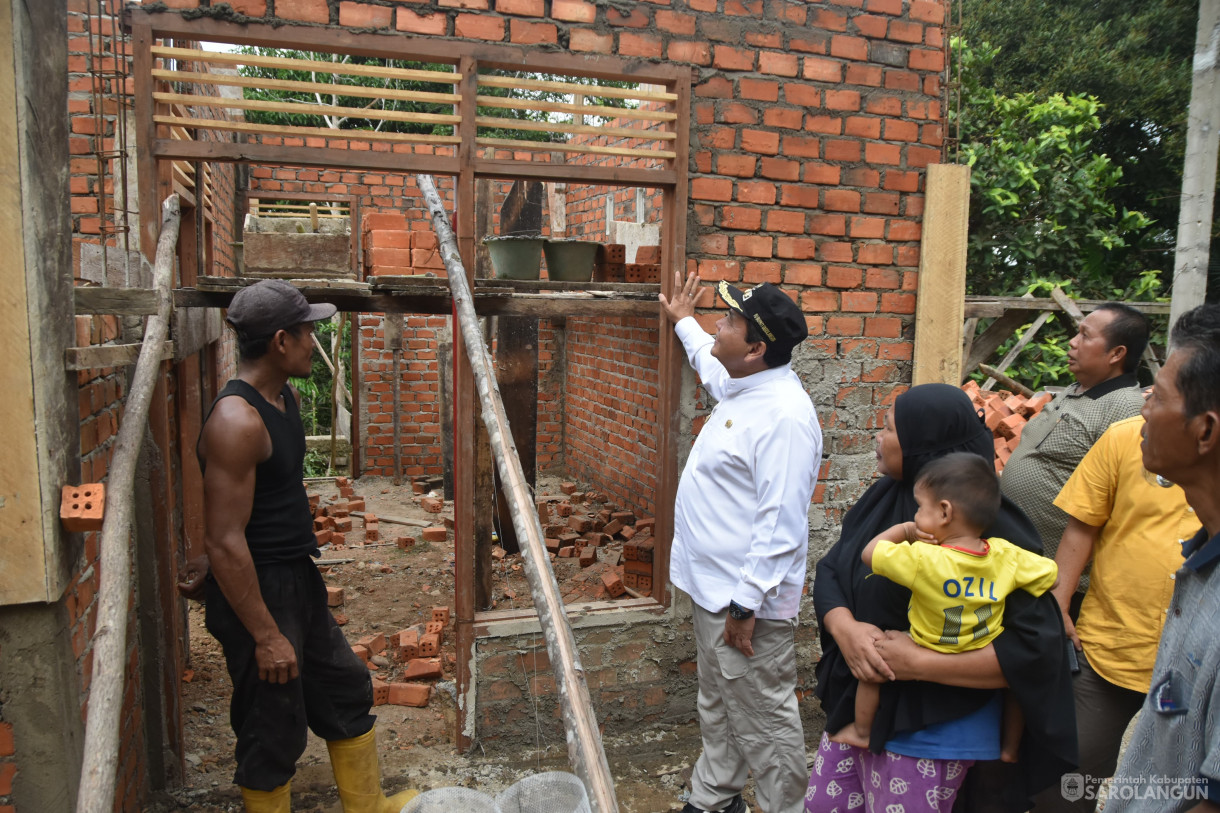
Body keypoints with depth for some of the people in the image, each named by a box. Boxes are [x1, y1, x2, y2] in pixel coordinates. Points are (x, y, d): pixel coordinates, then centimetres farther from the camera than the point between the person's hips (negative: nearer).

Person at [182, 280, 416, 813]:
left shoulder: (285, 397, 6)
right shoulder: (236, 421, -25)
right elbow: (226, 541, -25)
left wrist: (206, 569, 25)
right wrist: (266, 637, -22)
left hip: (297, 579, 10)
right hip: (255, 593, -10)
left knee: (346, 690, 21)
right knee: (274, 730, 6)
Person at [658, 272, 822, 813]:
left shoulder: (783, 414, -25)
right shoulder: (739, 387, 6)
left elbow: (781, 524, -27)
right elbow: (709, 362, 33)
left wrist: (745, 604, -25)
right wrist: (683, 322, 45)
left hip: (745, 599, -11)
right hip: (712, 586, 11)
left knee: (763, 719, 6)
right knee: (717, 707, 25)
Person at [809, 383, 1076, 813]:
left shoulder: (992, 532, -21)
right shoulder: (883, 497, -1)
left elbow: (1036, 647, -23)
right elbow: (830, 572, 3)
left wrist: (918, 663, -25)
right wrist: (844, 628, -19)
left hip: (931, 732, -6)